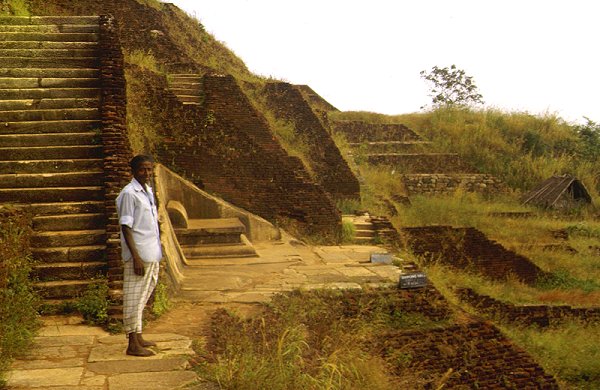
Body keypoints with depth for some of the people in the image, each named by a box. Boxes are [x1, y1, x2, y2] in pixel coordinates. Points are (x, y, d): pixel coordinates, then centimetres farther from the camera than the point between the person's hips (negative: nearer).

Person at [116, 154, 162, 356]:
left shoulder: (148, 191, 14)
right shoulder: (129, 193, -13)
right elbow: (126, 227, -16)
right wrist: (136, 257, -21)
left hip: (151, 254, 9)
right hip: (139, 255, -9)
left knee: (144, 294, 16)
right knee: (134, 297, -5)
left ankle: (138, 337, 27)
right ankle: (133, 344, 0)